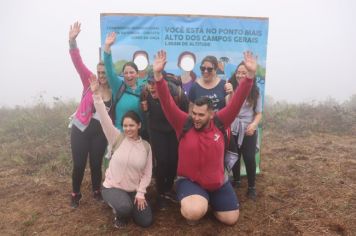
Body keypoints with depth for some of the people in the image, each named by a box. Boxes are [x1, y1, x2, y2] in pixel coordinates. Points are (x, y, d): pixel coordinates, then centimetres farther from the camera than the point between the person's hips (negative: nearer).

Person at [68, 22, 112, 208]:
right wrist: (72, 41, -30)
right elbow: (78, 63, -19)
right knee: (79, 165, 4)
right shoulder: (90, 83, -6)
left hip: (100, 133, 1)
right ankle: (75, 194, 28)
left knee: (96, 164, 11)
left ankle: (97, 191, 35)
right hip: (80, 130, -1)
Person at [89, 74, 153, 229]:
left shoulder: (146, 146, -3)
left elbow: (147, 173, -1)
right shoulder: (118, 139, -10)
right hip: (112, 187, -3)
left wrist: (140, 193, -9)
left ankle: (125, 207, 28)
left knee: (146, 221, -1)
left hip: (134, 190, 3)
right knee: (125, 208, -33)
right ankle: (119, 214, 7)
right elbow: (104, 119, -22)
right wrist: (96, 94, -31)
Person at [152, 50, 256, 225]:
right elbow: (167, 103, -24)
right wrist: (158, 75, -36)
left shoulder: (219, 123, -10)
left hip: (218, 183, 3)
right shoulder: (183, 124, -15)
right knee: (194, 212, -32)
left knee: (231, 219, 11)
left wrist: (250, 75, -25)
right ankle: (189, 204, 8)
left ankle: (208, 202, 38)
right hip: (190, 181, -3)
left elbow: (237, 102, -15)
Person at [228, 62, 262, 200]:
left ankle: (251, 187, 18)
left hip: (248, 130, -1)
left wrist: (253, 124, -20)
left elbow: (259, 113, -1)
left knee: (249, 158, -1)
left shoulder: (254, 92, -2)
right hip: (233, 129, 1)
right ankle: (236, 181, 37)